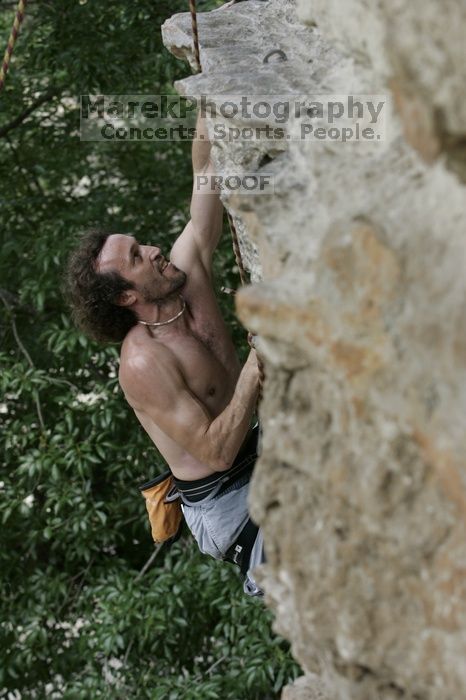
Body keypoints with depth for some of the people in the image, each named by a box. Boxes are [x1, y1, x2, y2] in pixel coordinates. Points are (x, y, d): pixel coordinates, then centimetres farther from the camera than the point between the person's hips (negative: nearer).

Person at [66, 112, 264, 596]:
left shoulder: (187, 273, -3)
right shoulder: (144, 363, -24)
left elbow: (205, 173, -4)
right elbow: (217, 451, -27)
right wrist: (258, 363, -30)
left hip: (257, 456, 8)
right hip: (225, 502, -8)